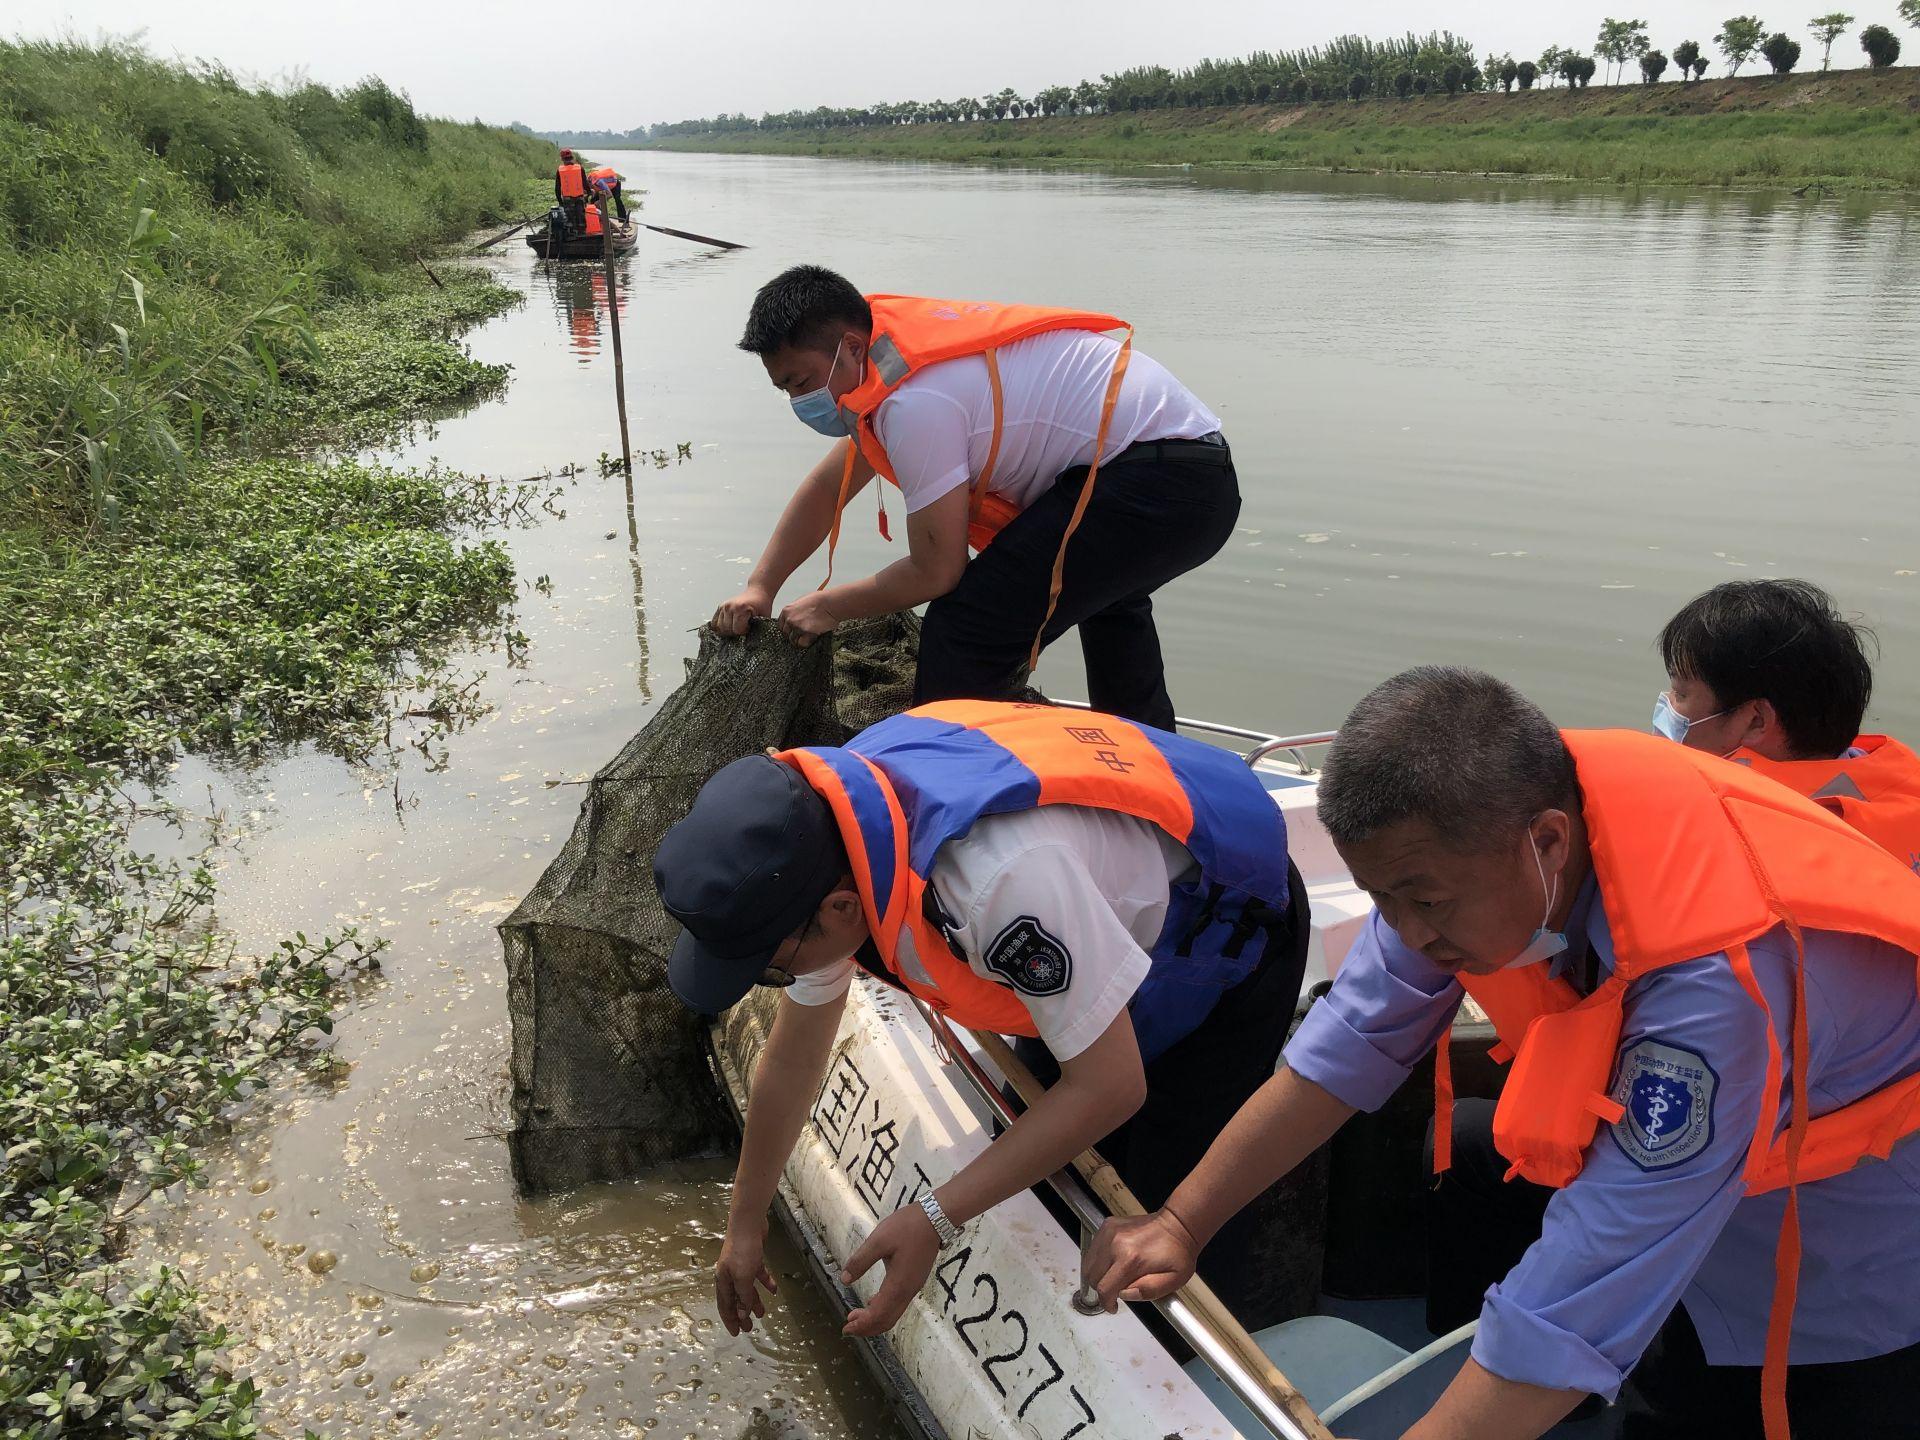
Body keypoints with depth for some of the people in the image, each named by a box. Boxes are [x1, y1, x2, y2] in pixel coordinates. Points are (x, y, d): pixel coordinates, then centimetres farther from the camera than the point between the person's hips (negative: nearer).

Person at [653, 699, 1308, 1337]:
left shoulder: (996, 875, -46)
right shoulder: (818, 838, -19)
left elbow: (1110, 1085, -32)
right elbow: (792, 1057, -2)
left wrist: (933, 1219, -31)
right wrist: (744, 1222, 9)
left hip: (1228, 937, -7)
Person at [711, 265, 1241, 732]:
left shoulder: (916, 402, -20)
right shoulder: (891, 352, 10)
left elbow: (937, 572, -13)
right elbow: (827, 487, 20)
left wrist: (828, 607, 1)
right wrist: (760, 587, 16)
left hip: (1156, 480, -11)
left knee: (966, 632, -17)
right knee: (1106, 591, 40)